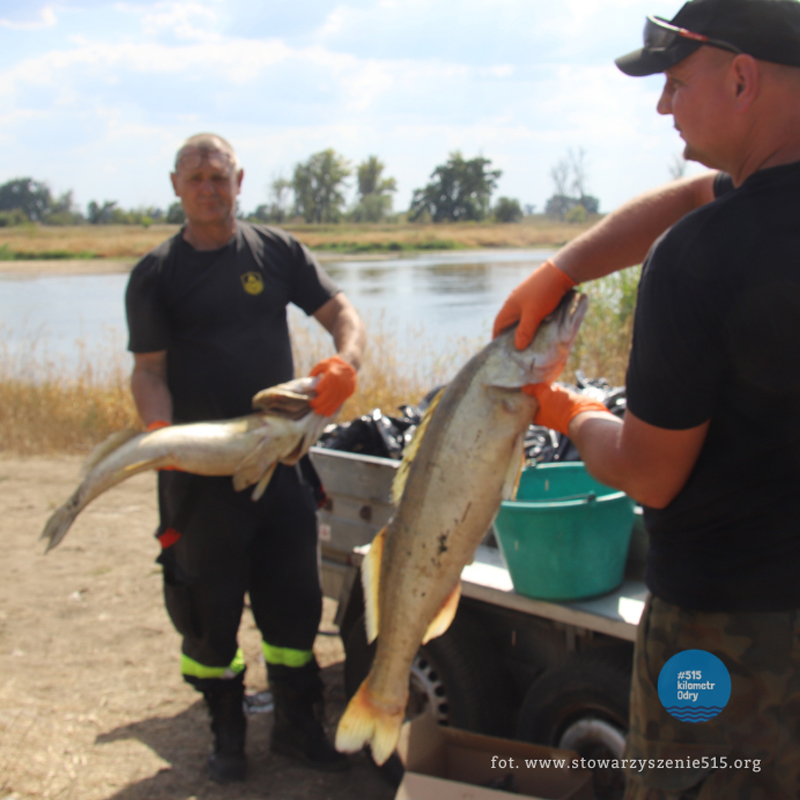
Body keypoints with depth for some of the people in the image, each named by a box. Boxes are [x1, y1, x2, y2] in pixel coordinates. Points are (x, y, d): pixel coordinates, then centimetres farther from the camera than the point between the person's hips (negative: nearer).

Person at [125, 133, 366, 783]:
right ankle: (227, 731, 24)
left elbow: (341, 312, 5)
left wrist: (346, 360, -19)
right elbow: (149, 369, -3)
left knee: (294, 600, 8)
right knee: (208, 607, 6)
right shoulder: (156, 275, 1)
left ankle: (296, 723, 24)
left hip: (280, 456, 2)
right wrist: (160, 431, -24)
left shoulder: (277, 252, 7)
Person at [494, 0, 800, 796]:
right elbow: (693, 195, 15)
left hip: (732, 617, -7)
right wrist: (557, 272, 9)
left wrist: (576, 418, 3)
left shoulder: (698, 257, -26)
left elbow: (649, 477, -17)